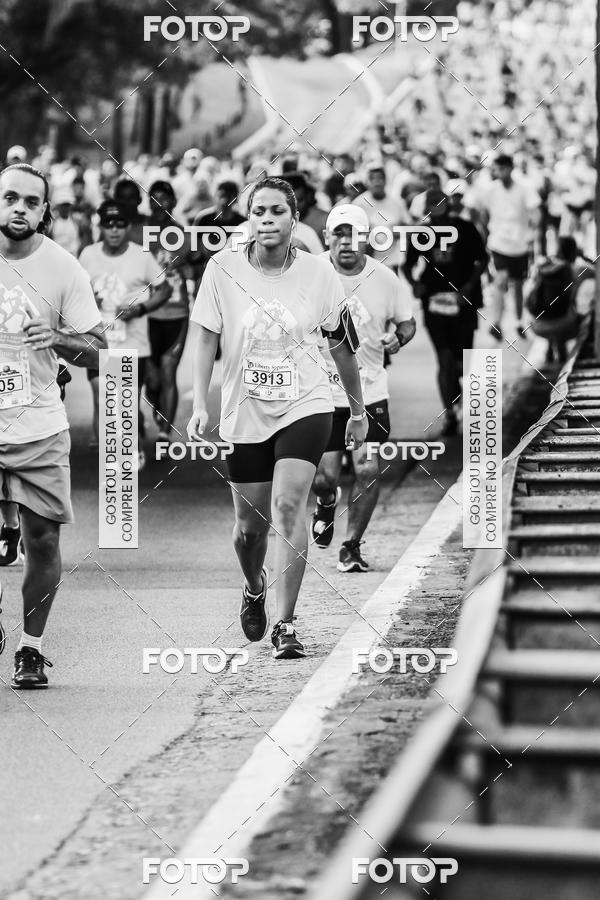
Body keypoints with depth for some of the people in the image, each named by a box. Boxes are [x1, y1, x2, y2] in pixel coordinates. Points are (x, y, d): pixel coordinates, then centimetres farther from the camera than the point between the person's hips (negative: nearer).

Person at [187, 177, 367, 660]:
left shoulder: (319, 273, -4)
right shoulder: (223, 268, -5)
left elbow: (343, 346, 7)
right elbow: (206, 339, -1)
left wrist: (359, 411, 14)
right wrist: (200, 406, -11)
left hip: (306, 406, -1)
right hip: (245, 412, 1)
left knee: (288, 505, -19)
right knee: (251, 524, 7)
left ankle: (285, 625, -12)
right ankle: (255, 588, 42)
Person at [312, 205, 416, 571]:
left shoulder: (386, 280, -5)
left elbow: (407, 322, 10)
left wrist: (397, 338, -11)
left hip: (369, 391, 1)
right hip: (321, 389, -1)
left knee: (369, 470, -8)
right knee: (325, 477, -3)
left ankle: (352, 546, 11)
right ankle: (327, 502, 36)